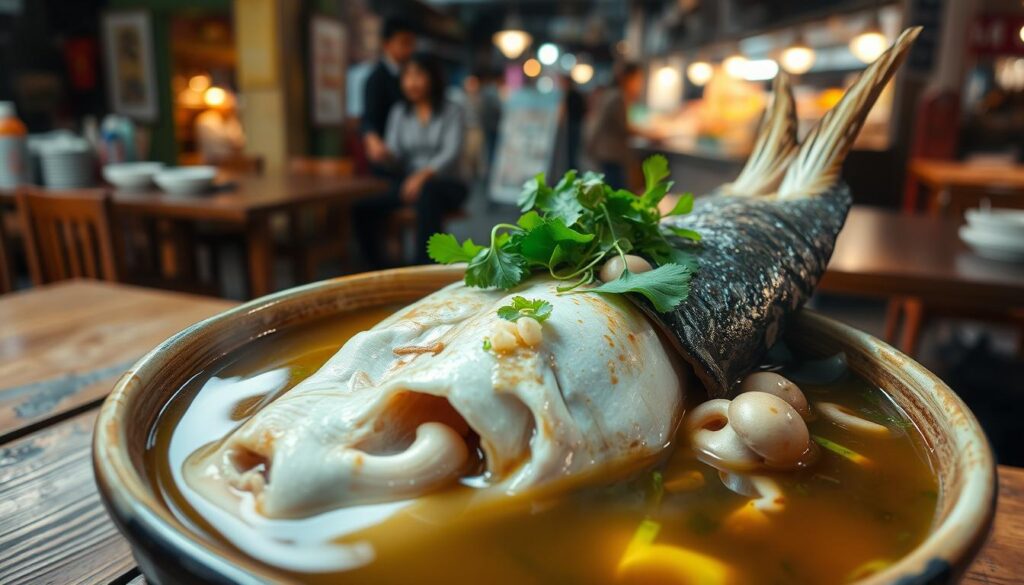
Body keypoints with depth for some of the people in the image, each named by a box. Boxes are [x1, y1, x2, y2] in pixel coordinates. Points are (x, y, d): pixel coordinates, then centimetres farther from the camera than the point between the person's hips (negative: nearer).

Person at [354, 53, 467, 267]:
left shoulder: (451, 111, 2)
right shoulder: (399, 111, 11)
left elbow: (452, 153, -12)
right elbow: (394, 158, 5)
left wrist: (423, 175, -30)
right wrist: (385, 155, -21)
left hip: (445, 184, -3)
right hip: (407, 183, 4)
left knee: (428, 191, -40)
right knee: (363, 208, -23)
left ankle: (424, 268, -39)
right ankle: (377, 271, -10)